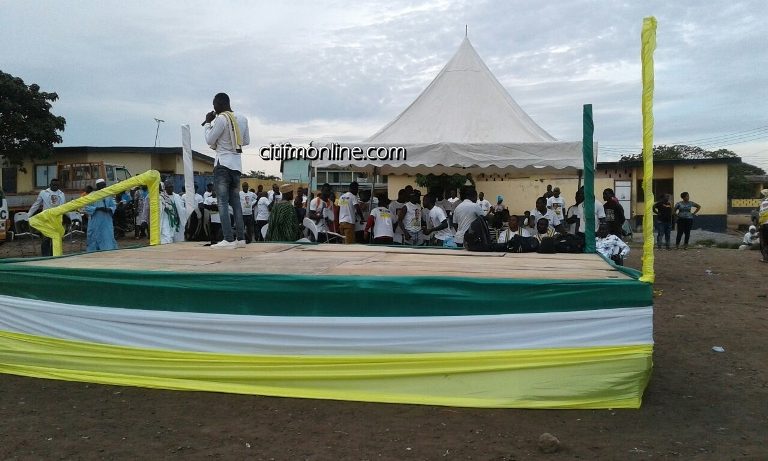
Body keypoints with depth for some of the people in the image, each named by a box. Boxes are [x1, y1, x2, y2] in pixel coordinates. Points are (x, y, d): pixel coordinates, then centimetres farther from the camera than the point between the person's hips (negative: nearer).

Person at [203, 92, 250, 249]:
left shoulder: (221, 119, -11)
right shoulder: (242, 119, 10)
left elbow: (209, 141, -4)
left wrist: (207, 123, 7)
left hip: (223, 164, -7)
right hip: (237, 165, 7)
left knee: (223, 202, -7)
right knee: (235, 201, 11)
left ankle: (228, 239, -13)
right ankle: (241, 238, 8)